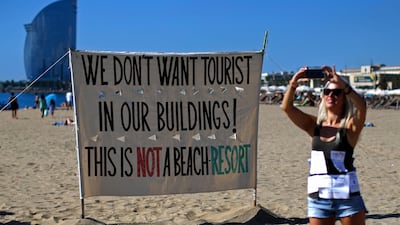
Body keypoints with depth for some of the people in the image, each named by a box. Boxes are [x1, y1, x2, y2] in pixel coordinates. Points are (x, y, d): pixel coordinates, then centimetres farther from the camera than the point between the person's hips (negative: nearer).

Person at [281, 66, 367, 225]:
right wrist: (293, 85, -22)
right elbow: (287, 107, -5)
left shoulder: (350, 126, -1)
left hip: (347, 196, -3)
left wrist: (342, 84, -34)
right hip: (318, 197, 3)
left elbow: (361, 107, -23)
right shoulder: (314, 125, 7)